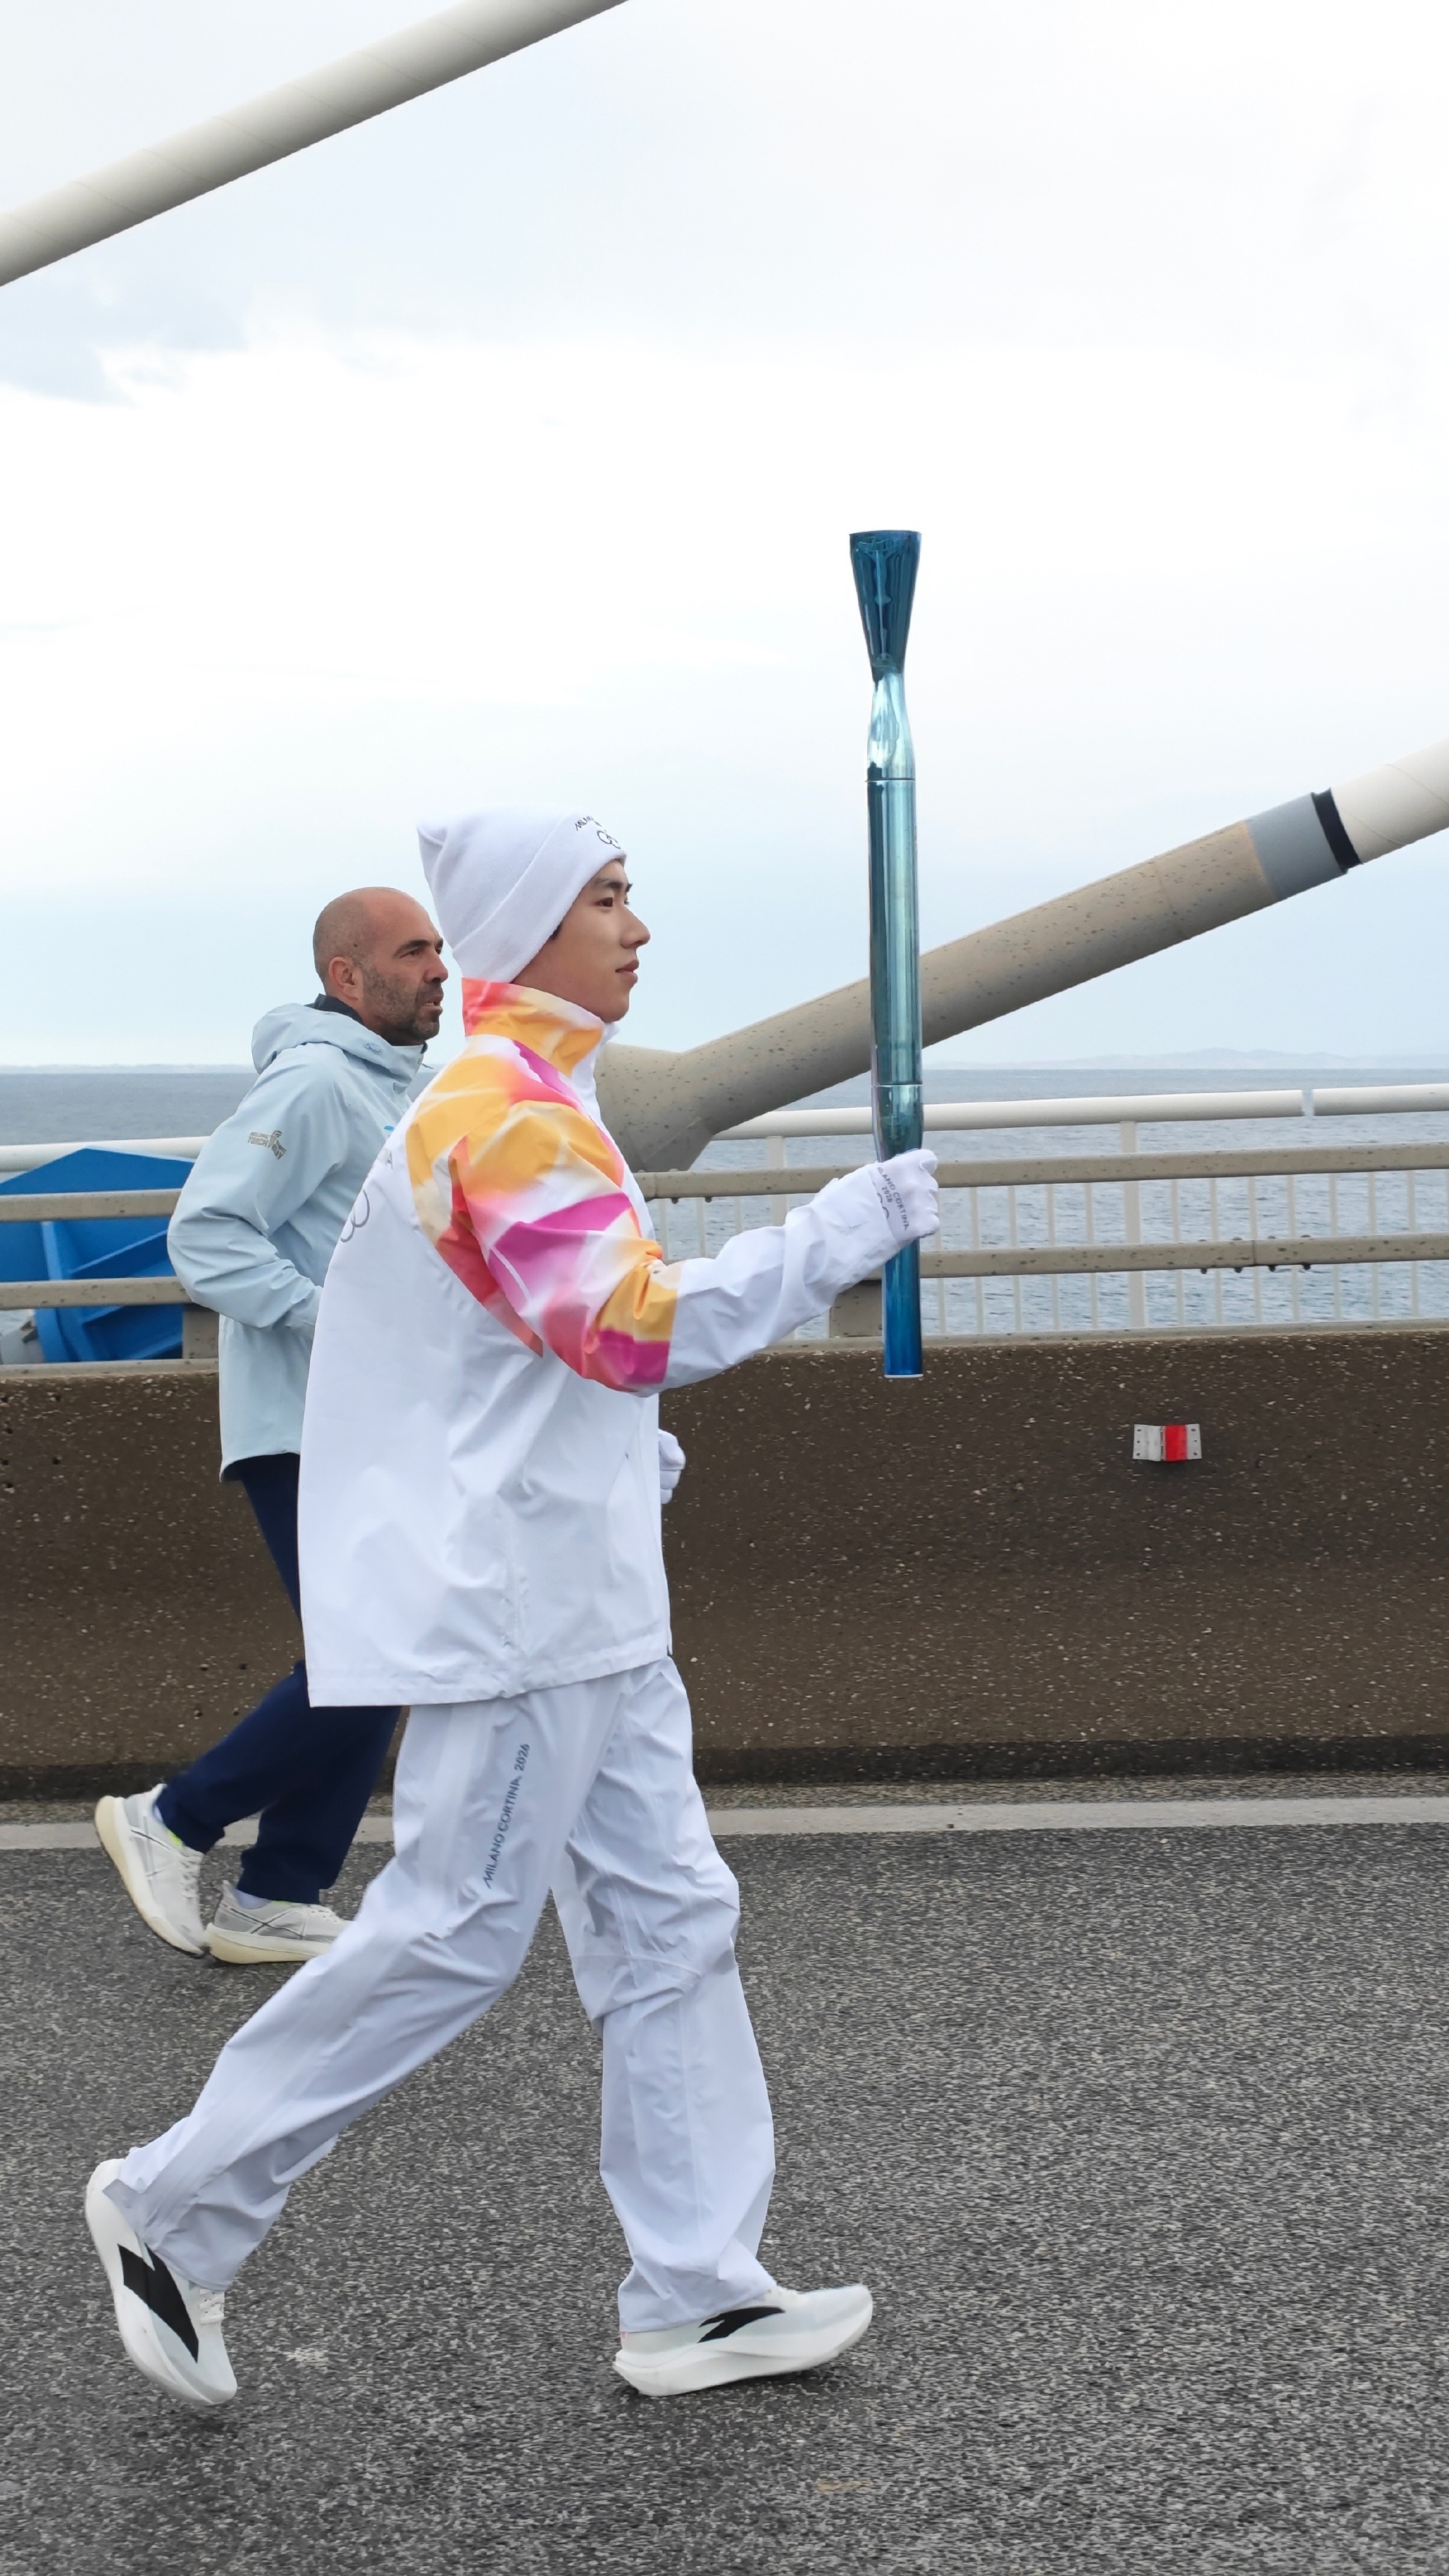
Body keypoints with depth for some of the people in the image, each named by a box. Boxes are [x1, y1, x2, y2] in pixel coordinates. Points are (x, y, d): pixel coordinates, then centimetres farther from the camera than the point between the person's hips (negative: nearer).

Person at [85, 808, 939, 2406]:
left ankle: (697, 2292, 17)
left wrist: (615, 1447, 15)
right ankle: (177, 2209, 12)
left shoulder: (521, 1101, 17)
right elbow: (638, 1325, -23)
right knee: (455, 1932, -4)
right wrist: (844, 1232, -19)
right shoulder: (506, 1112, -16)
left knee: (667, 1921, 10)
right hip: (510, 1600, -10)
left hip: (578, 1600, 11)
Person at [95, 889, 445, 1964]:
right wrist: (334, 1323, -24)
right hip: (306, 1433, -10)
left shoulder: (402, 1087, 16)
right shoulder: (314, 1082, -14)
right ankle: (172, 1821, 4)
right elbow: (206, 1232, -21)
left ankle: (276, 1900, 17)